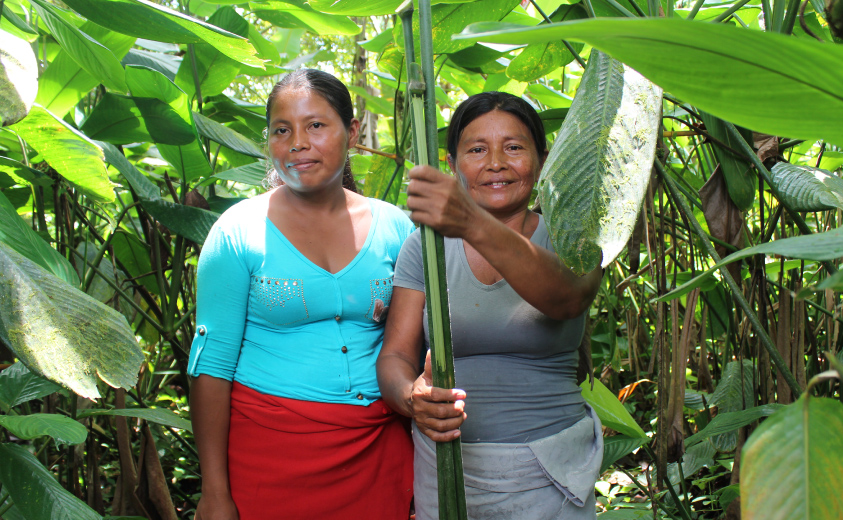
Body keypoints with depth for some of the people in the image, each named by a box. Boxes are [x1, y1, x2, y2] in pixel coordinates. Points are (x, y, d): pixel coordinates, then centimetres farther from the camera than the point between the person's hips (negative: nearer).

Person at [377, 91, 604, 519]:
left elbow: (566, 297, -27)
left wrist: (474, 226, -44)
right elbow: (395, 355, -2)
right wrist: (412, 398, -27)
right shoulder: (424, 247, 2)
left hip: (547, 474, -2)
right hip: (443, 468, 2)